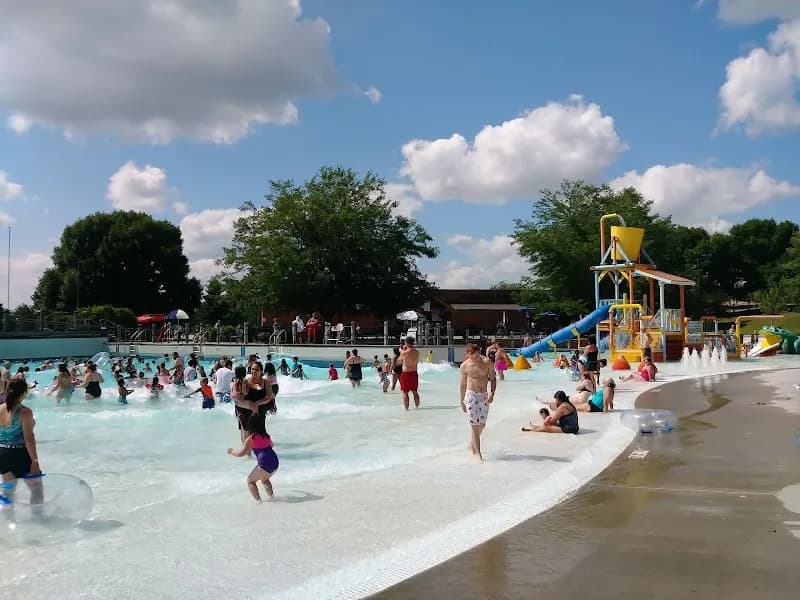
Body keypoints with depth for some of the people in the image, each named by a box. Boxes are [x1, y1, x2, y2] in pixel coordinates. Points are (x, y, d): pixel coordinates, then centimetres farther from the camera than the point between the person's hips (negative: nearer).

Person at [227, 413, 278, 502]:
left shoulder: (250, 439, -4)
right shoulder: (267, 436, 13)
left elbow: (241, 453, -3)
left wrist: (231, 451, 15)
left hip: (264, 465, -7)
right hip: (275, 462, 7)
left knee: (250, 481, 13)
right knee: (264, 479, 32)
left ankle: (257, 499, 3)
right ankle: (271, 495, 22)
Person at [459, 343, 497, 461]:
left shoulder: (487, 362, -4)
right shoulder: (465, 366, -5)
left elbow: (493, 379, 4)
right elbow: (463, 384, 5)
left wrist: (492, 393, -12)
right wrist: (462, 401, 9)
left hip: (484, 396, 3)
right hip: (471, 395, -3)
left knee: (482, 424, 11)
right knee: (474, 425, -6)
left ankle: (471, 445, 35)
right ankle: (478, 453, -2)